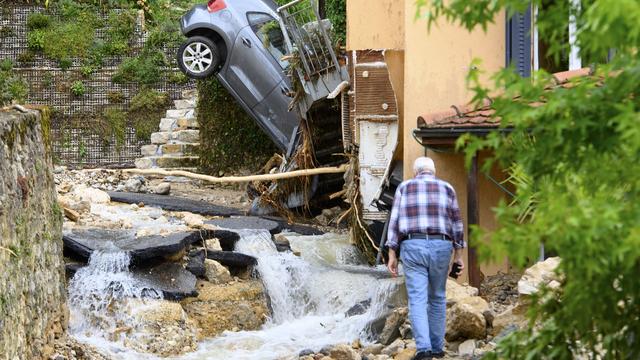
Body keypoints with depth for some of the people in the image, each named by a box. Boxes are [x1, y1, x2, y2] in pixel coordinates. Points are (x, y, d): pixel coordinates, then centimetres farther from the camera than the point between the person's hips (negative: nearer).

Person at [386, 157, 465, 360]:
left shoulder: (404, 188, 7)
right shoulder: (446, 189, 10)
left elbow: (395, 221, 1)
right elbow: (456, 223, 7)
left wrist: (392, 254, 1)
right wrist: (458, 255, 11)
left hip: (413, 247, -1)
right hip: (441, 248, 1)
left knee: (417, 300, -5)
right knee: (437, 299, 16)